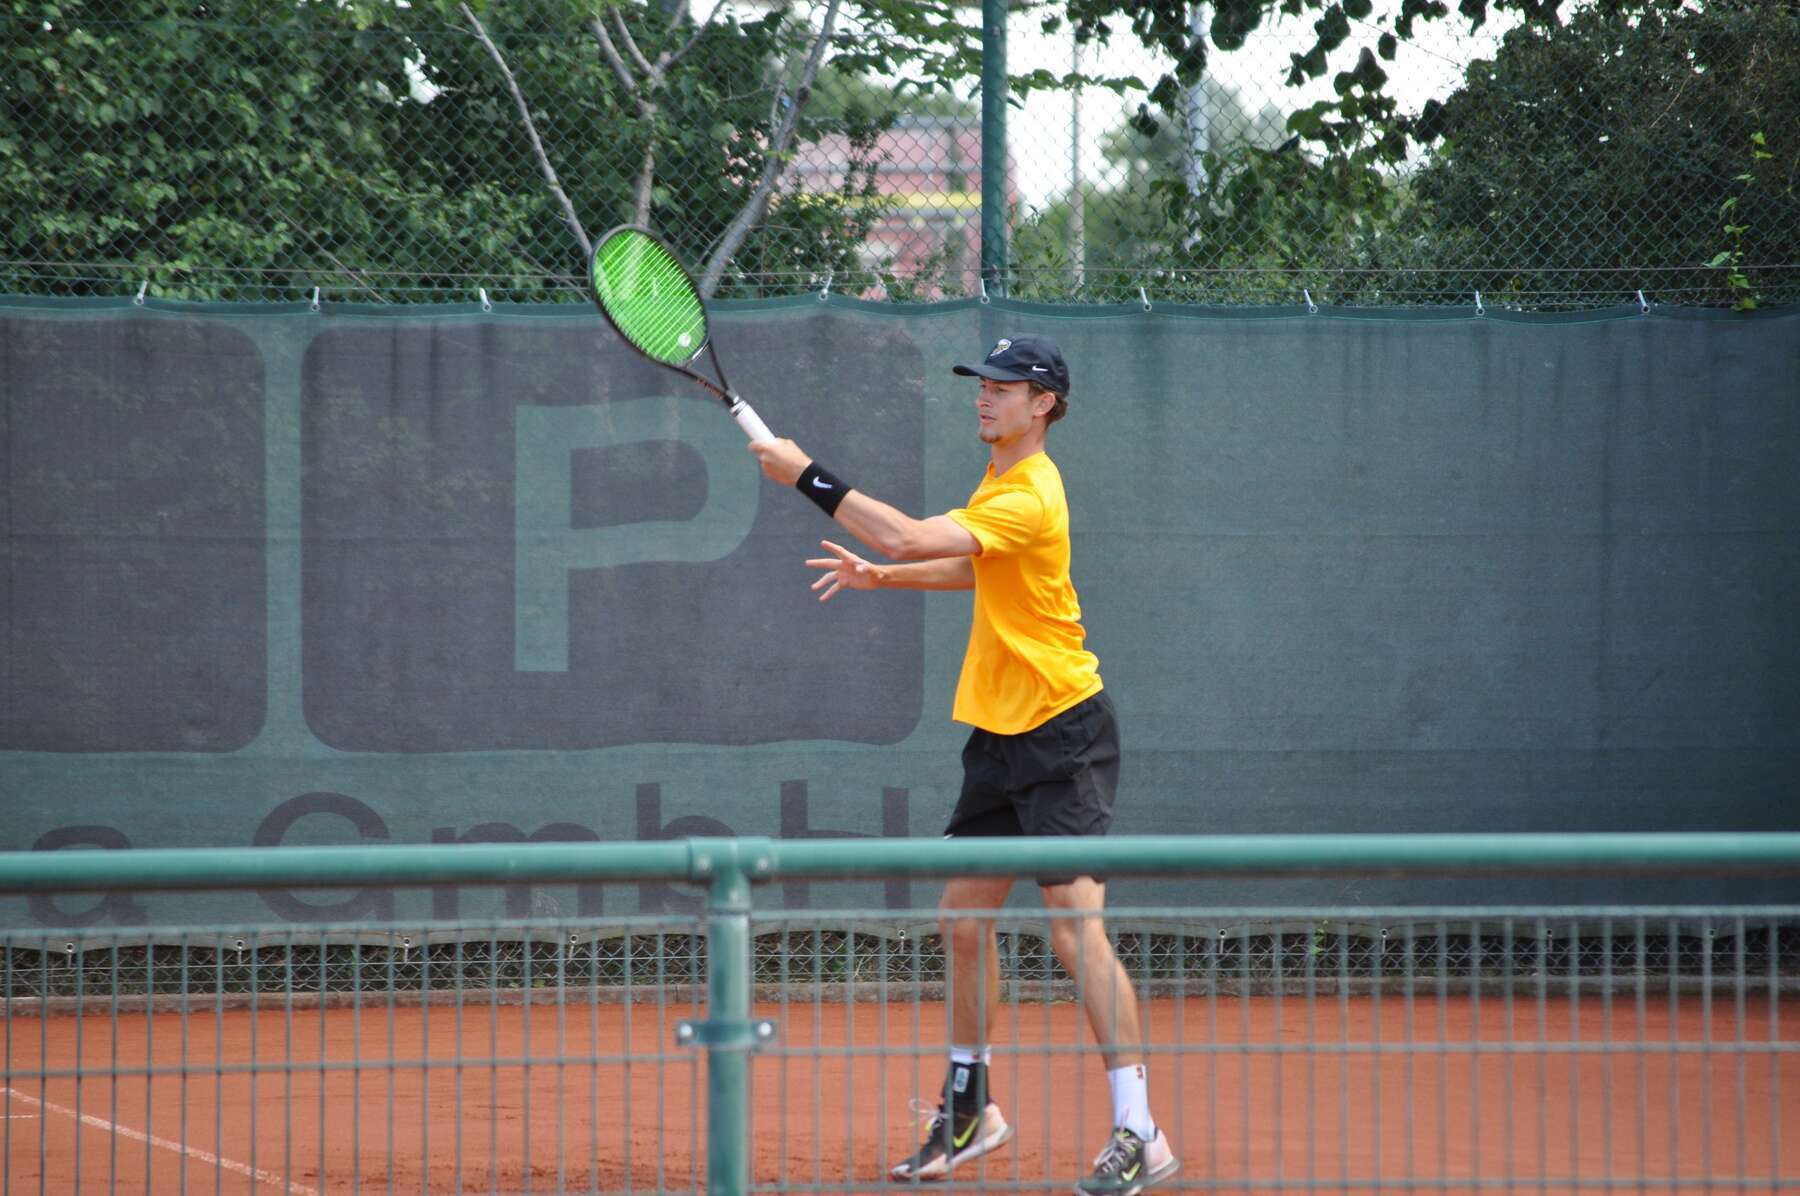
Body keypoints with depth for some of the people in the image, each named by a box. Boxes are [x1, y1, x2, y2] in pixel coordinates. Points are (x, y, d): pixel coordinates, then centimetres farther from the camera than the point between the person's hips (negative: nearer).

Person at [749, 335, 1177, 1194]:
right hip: (1001, 731, 10)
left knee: (1075, 924, -15)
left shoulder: (1029, 497, -20)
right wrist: (878, 575, 18)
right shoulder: (1000, 480, 11)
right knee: (963, 917, 13)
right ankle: (969, 1109, 28)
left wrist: (807, 476, -24)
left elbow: (912, 536, -29)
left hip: (1062, 735, -10)